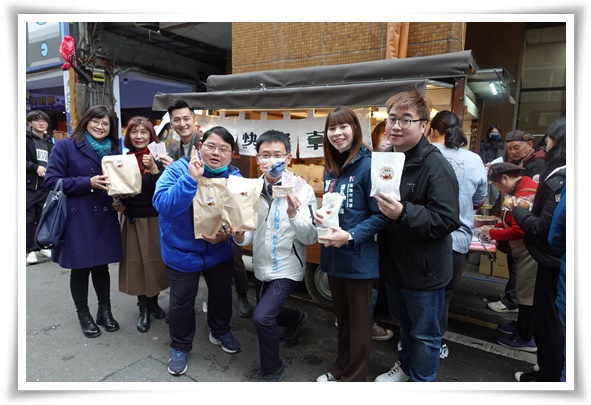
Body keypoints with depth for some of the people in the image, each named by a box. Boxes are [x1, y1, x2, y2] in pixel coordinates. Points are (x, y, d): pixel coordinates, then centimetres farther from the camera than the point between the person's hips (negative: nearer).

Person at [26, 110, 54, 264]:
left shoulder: (49, 141, 16)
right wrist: (35, 167, -17)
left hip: (45, 185, 5)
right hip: (29, 185, -5)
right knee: (29, 219, -2)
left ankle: (43, 245, 23)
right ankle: (31, 250, 7)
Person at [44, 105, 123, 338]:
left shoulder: (113, 151, 11)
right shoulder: (65, 147, -5)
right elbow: (51, 180, -11)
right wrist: (88, 182, -21)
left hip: (104, 219, 4)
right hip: (77, 220, -4)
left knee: (101, 265, 13)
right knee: (80, 269, 9)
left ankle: (105, 311, 29)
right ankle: (84, 315, 27)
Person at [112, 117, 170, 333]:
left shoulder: (158, 157, -5)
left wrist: (153, 168, -28)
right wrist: (118, 203, -5)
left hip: (155, 219, -2)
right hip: (132, 219, 2)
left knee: (155, 260, 8)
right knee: (137, 262, 6)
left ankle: (154, 301, 30)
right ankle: (143, 308, 22)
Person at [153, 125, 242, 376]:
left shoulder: (234, 177, -10)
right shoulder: (178, 169, -20)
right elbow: (163, 206, -32)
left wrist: (226, 233, -28)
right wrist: (191, 178, -41)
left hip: (219, 250, 4)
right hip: (182, 252, -3)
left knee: (222, 293, 21)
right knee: (182, 301, 10)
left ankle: (220, 332, 50)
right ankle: (180, 347, 37)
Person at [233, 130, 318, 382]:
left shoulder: (303, 190, -18)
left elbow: (311, 238, -19)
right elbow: (247, 238, -3)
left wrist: (293, 214, -35)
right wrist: (239, 234, -25)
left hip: (287, 268, -5)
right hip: (261, 267, 6)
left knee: (262, 316, -19)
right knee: (267, 316, 23)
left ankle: (272, 371, 8)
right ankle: (296, 317, 55)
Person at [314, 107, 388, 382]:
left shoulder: (367, 165, -15)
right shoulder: (330, 168, 8)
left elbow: (380, 215, -16)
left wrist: (351, 237, -26)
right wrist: (319, 215, -5)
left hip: (358, 259, -7)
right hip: (332, 256, 7)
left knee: (358, 321, 12)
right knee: (341, 317, 23)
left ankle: (355, 378, 30)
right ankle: (341, 368, 42)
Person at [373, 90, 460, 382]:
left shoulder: (436, 166, -20)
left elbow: (447, 220, -27)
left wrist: (402, 213, -36)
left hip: (424, 270, -7)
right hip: (394, 264, 8)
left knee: (424, 333, 13)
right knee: (404, 323, 27)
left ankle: (421, 381, 34)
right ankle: (406, 366, 49)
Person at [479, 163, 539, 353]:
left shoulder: (524, 195, -25)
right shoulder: (524, 186, 8)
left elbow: (519, 231, -25)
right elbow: (513, 221, 15)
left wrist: (491, 234, -14)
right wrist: (496, 226, 4)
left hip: (531, 251, -10)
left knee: (527, 293, 2)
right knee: (525, 289, 20)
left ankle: (526, 338, 16)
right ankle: (522, 324, 36)